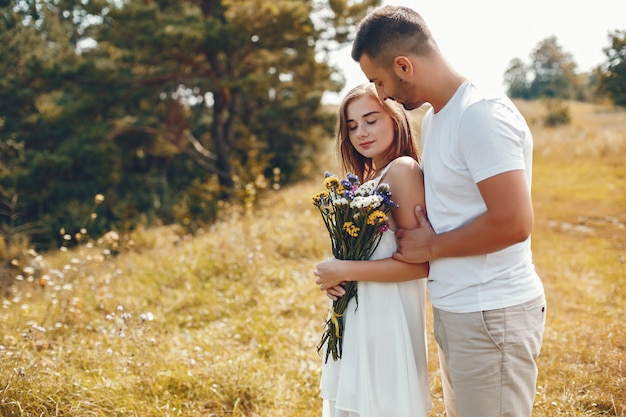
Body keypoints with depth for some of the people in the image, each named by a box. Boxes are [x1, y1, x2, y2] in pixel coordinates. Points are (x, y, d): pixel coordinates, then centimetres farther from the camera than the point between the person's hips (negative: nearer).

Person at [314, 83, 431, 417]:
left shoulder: (403, 169, -14)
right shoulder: (368, 177, 11)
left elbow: (419, 264, -19)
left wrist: (345, 270, -15)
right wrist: (333, 277, -3)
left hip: (387, 316, -8)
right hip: (356, 315, 8)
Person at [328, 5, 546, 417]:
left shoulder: (482, 115, -18)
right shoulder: (433, 117, 11)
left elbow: (513, 223, -26)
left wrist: (432, 247, -13)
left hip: (493, 315, -9)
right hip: (455, 308, 9)